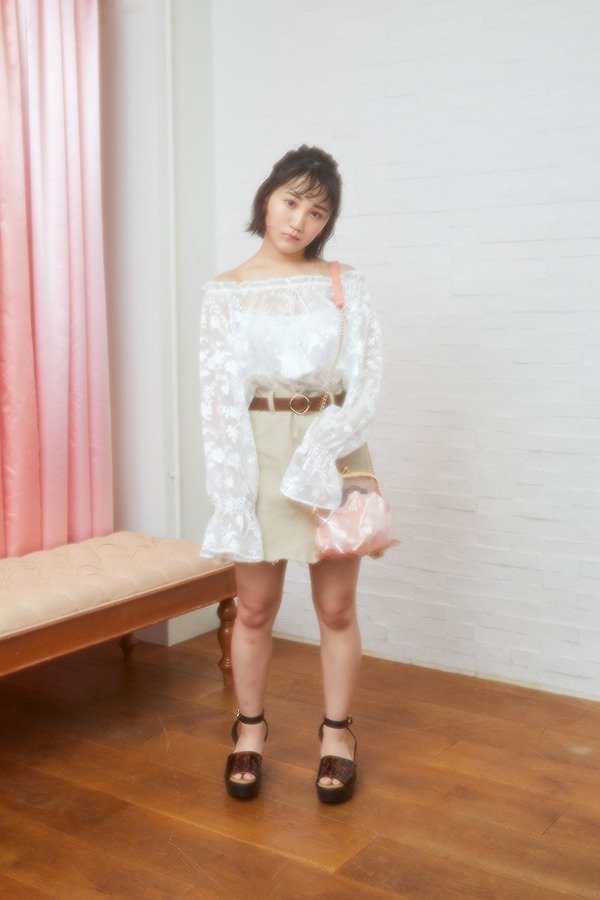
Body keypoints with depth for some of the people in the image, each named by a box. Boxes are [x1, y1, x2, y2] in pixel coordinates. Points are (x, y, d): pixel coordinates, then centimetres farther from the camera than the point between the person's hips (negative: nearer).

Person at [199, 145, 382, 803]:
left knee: (336, 607, 8)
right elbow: (219, 395, -3)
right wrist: (231, 495, -10)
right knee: (254, 609, 9)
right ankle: (250, 730, 29)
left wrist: (318, 456, -17)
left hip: (333, 450, 0)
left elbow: (366, 381, -3)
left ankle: (337, 734, 27)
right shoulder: (225, 292, 1)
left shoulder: (345, 284, 2)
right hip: (259, 452, 0)